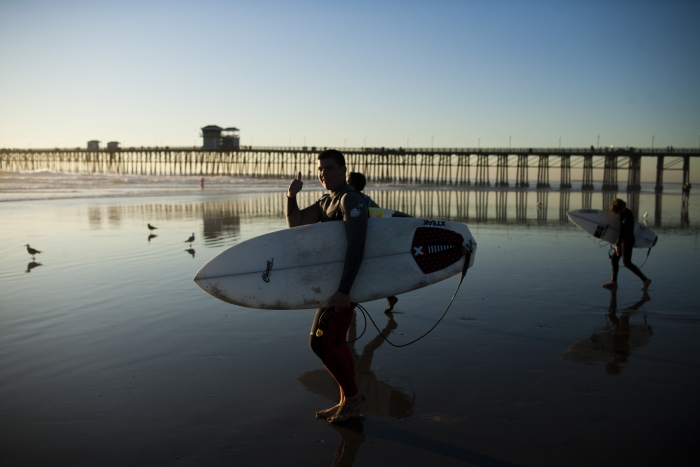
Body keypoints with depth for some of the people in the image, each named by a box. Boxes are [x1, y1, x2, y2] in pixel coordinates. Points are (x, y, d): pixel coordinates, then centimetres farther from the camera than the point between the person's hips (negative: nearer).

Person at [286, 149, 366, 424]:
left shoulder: (350, 199, -17)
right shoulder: (326, 202, 15)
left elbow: (356, 247, -28)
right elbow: (295, 223, 11)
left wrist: (344, 290, -34)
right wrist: (291, 196, -8)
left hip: (347, 281, -10)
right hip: (335, 281, 10)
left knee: (322, 340, -12)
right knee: (334, 342, 14)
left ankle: (351, 397, 3)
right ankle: (348, 402, 24)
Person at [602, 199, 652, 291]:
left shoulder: (626, 216, -20)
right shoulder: (624, 213, 11)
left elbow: (623, 231, -24)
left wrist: (617, 244, -24)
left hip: (627, 241, -10)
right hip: (624, 241, 10)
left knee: (626, 263, -10)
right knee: (614, 259, 9)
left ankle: (645, 280, -6)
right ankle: (613, 282, 12)